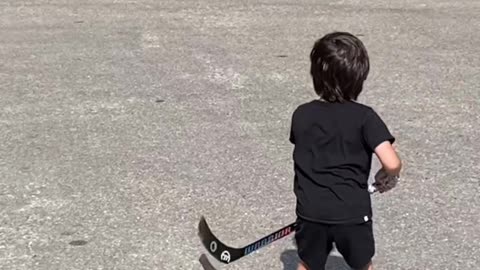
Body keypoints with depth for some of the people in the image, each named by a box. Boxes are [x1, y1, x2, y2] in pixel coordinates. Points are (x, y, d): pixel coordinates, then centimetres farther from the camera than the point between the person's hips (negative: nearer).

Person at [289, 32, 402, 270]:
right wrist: (388, 176, 3)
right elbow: (392, 163, -20)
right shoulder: (365, 117, -12)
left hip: (311, 212, 3)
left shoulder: (301, 115, -1)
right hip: (353, 213, -2)